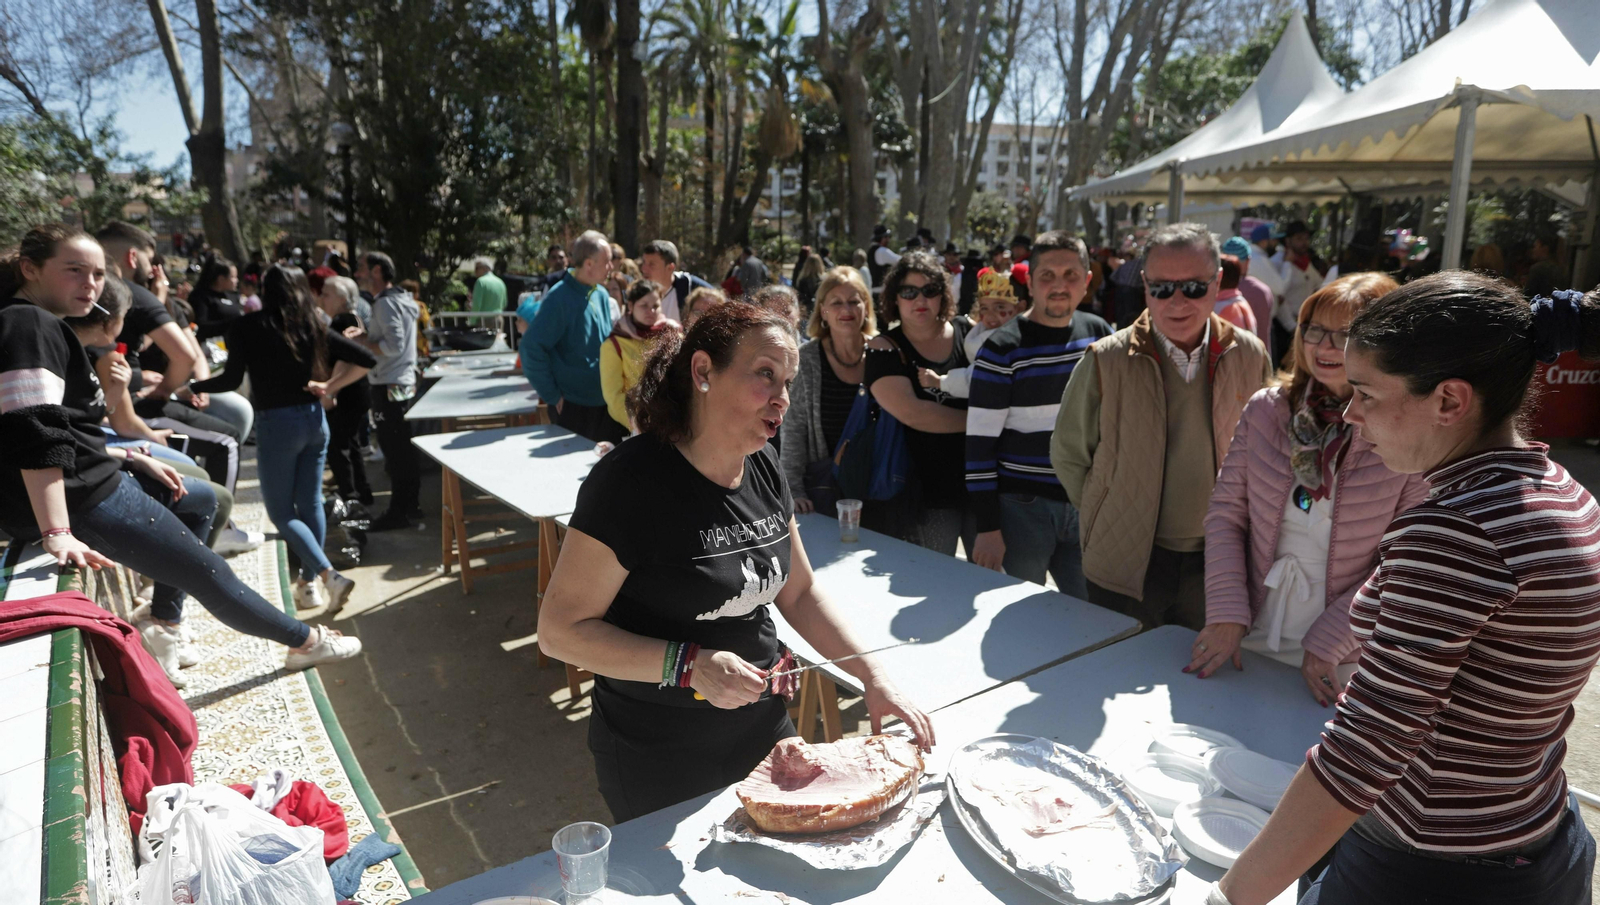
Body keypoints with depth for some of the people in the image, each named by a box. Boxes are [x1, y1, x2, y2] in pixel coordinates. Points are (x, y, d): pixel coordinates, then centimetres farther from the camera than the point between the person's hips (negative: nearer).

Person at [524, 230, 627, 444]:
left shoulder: (601, 295, 5)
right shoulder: (559, 298, -16)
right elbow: (532, 347, -19)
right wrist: (552, 395, -16)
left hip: (605, 402, 6)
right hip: (573, 406, -6)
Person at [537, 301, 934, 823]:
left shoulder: (763, 468, -2)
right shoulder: (631, 480, -23)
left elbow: (800, 593, 7)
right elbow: (560, 630, -20)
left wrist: (874, 677, -4)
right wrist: (688, 666, -30)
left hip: (763, 730, 6)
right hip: (657, 760, -6)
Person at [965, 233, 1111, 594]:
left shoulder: (1101, 334, 5)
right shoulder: (1003, 349, -11)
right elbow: (979, 443, -12)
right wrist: (988, 527, -13)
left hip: (1087, 507, 5)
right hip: (1022, 508, -4)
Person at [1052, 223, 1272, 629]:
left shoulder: (1249, 357, -2)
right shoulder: (1105, 361, -11)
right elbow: (1068, 455, -2)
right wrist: (1106, 524, -1)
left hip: (1216, 566, 3)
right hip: (1125, 565, -2)